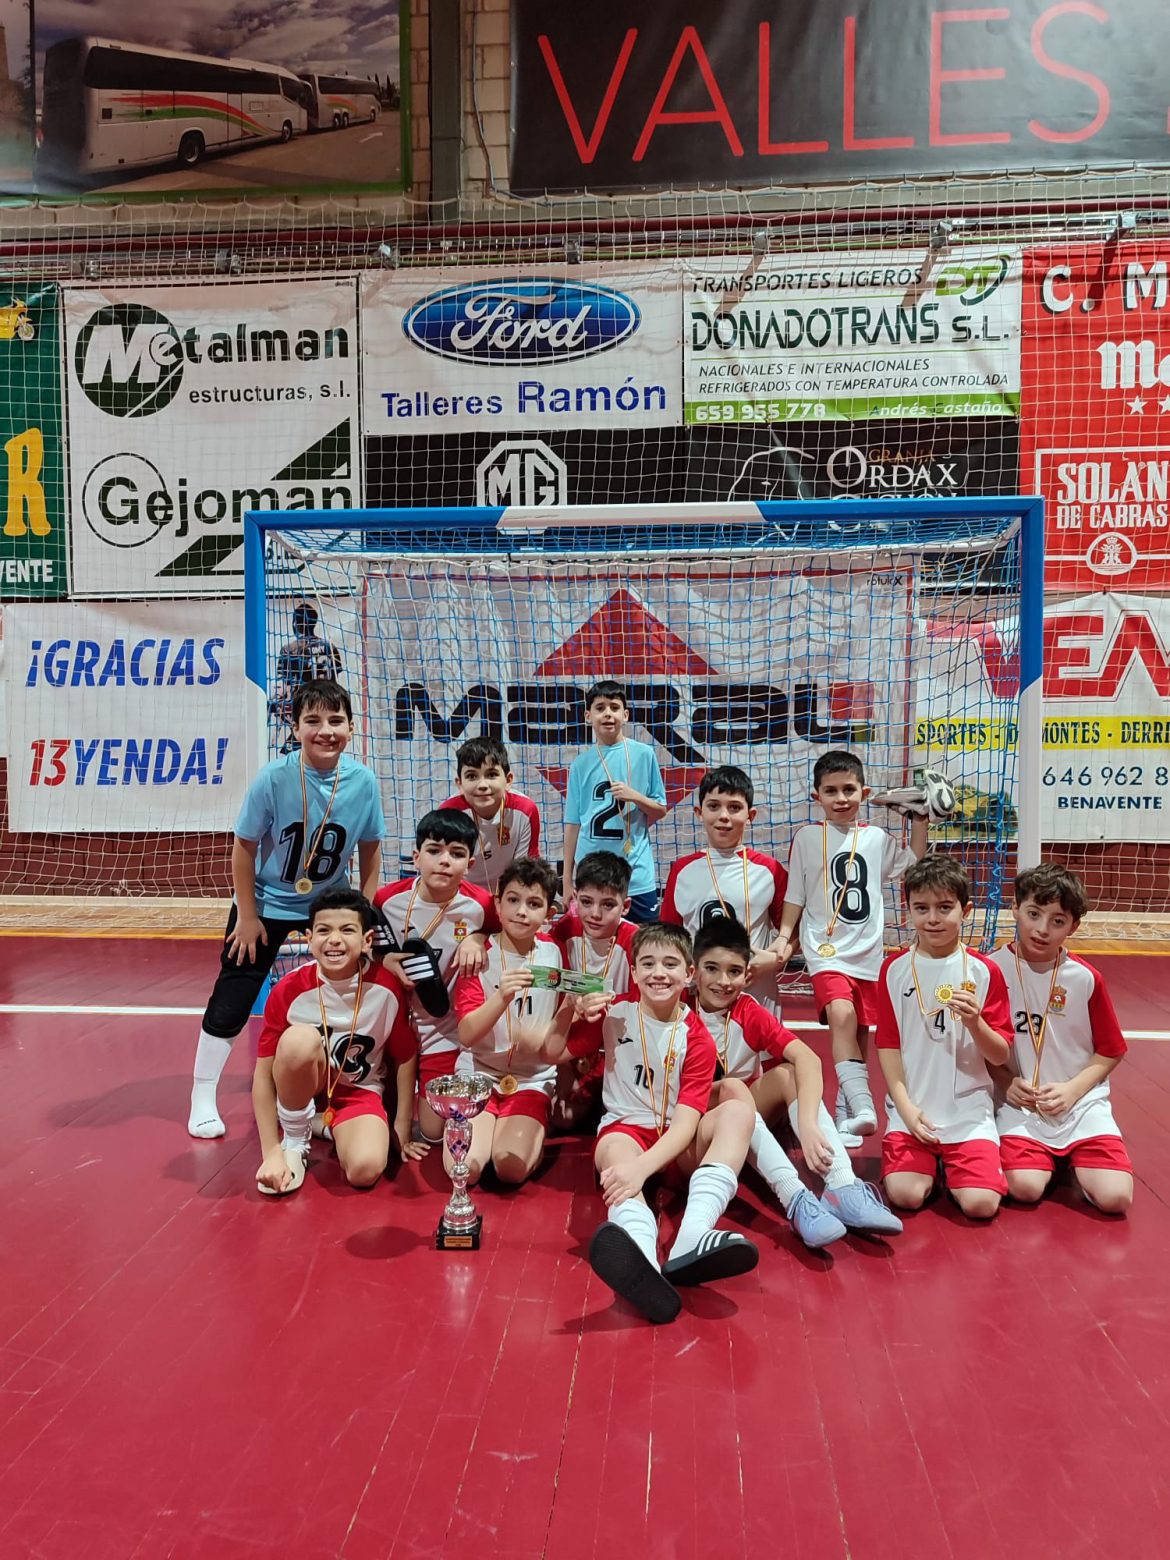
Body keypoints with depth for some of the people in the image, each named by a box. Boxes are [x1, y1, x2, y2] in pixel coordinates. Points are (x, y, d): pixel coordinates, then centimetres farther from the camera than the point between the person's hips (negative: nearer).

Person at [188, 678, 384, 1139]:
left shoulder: (363, 781, -17)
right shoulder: (274, 778, -24)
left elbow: (370, 848, -3)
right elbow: (244, 847, -14)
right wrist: (247, 916, -11)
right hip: (267, 902, -2)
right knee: (231, 1001, -1)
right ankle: (203, 1098, 16)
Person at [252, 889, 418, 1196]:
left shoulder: (387, 987, -18)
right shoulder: (289, 990, -20)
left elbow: (405, 1059, -4)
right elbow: (264, 1073, -15)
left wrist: (402, 1134, 0)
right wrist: (272, 1152, -19)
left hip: (359, 1090, 1)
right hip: (304, 1085, 0)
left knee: (366, 1169, -29)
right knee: (299, 1038, -35)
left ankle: (330, 1128, 6)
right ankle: (294, 1141, -11)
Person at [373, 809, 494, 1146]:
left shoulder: (479, 905, -16)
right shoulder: (388, 899, -13)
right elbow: (367, 947, 4)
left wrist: (477, 939, -17)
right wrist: (385, 961, -18)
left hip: (445, 1029, -1)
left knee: (434, 1132, 3)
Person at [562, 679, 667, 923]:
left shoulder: (643, 754, 1)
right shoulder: (581, 763, 4)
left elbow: (661, 811, 8)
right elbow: (573, 823, 7)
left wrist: (636, 797, -12)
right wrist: (567, 880, 7)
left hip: (637, 875, -1)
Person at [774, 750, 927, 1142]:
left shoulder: (877, 838, 7)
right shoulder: (807, 837, 2)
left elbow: (912, 865, 14)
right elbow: (795, 895, 5)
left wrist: (919, 820, 8)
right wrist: (784, 936, -5)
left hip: (868, 952, 4)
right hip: (826, 949, -3)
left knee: (860, 1034, 9)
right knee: (842, 1015, -28)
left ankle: (845, 1115, 23)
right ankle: (862, 1107, -33)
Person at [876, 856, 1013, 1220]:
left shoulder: (983, 971, -2)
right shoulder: (895, 969, 1)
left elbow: (1001, 1056, -1)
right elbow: (888, 1045, 3)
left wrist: (974, 1022, -22)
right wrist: (906, 1108, -7)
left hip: (969, 1110, 0)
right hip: (911, 1109, 1)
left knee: (981, 1203, -17)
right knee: (905, 1195, -19)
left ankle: (948, 1163, 14)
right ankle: (930, 1163, 13)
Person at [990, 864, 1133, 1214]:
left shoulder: (1086, 979, -4)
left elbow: (1110, 1051, 6)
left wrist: (1073, 1088, -8)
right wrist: (1007, 1082, -12)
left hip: (1081, 1101, 1)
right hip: (1020, 1103, -1)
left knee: (1115, 1197, -17)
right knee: (1025, 1188, -23)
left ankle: (1073, 1157, 16)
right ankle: (1051, 1157, 12)